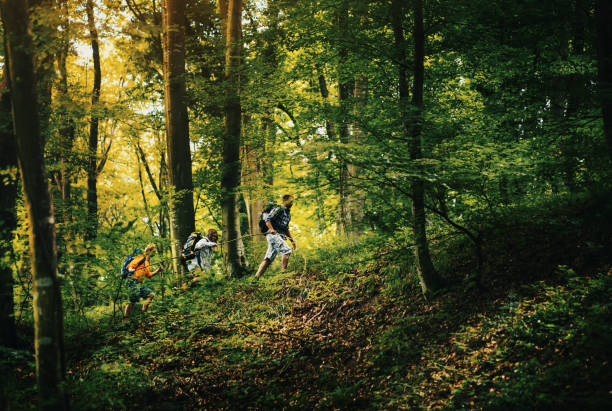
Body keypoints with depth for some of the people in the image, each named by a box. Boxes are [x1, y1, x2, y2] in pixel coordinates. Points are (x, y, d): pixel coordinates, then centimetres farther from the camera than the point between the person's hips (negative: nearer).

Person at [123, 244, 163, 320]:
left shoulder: (148, 262, 24)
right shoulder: (141, 258, -4)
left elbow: (149, 275, 30)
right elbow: (129, 266, -13)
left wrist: (158, 270, 21)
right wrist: (131, 270, -35)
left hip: (140, 284, 9)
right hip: (133, 282, -9)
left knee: (151, 294, 3)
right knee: (132, 301, -14)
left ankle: (143, 312, 1)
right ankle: (125, 319, -8)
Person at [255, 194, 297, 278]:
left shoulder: (288, 214, 24)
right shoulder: (279, 209, -4)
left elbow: (286, 229, 32)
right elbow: (267, 219, -13)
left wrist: (292, 240, 26)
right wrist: (272, 229, -28)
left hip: (280, 236, 9)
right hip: (273, 235, -9)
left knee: (268, 259, 2)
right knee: (287, 251, -22)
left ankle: (256, 277, 1)